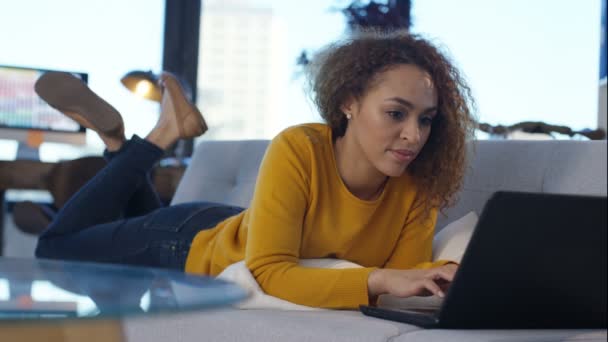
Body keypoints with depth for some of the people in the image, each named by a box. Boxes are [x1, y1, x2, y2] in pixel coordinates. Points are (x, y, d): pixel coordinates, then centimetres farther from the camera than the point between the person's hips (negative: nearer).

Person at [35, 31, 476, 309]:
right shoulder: (298, 151, -40)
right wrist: (377, 279, -55)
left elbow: (399, 278, -23)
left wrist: (439, 274, -45)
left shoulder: (418, 182, -27)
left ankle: (121, 144, 36)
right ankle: (161, 136, 23)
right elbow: (268, 273, -43)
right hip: (193, 245, -4)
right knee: (56, 248, 22)